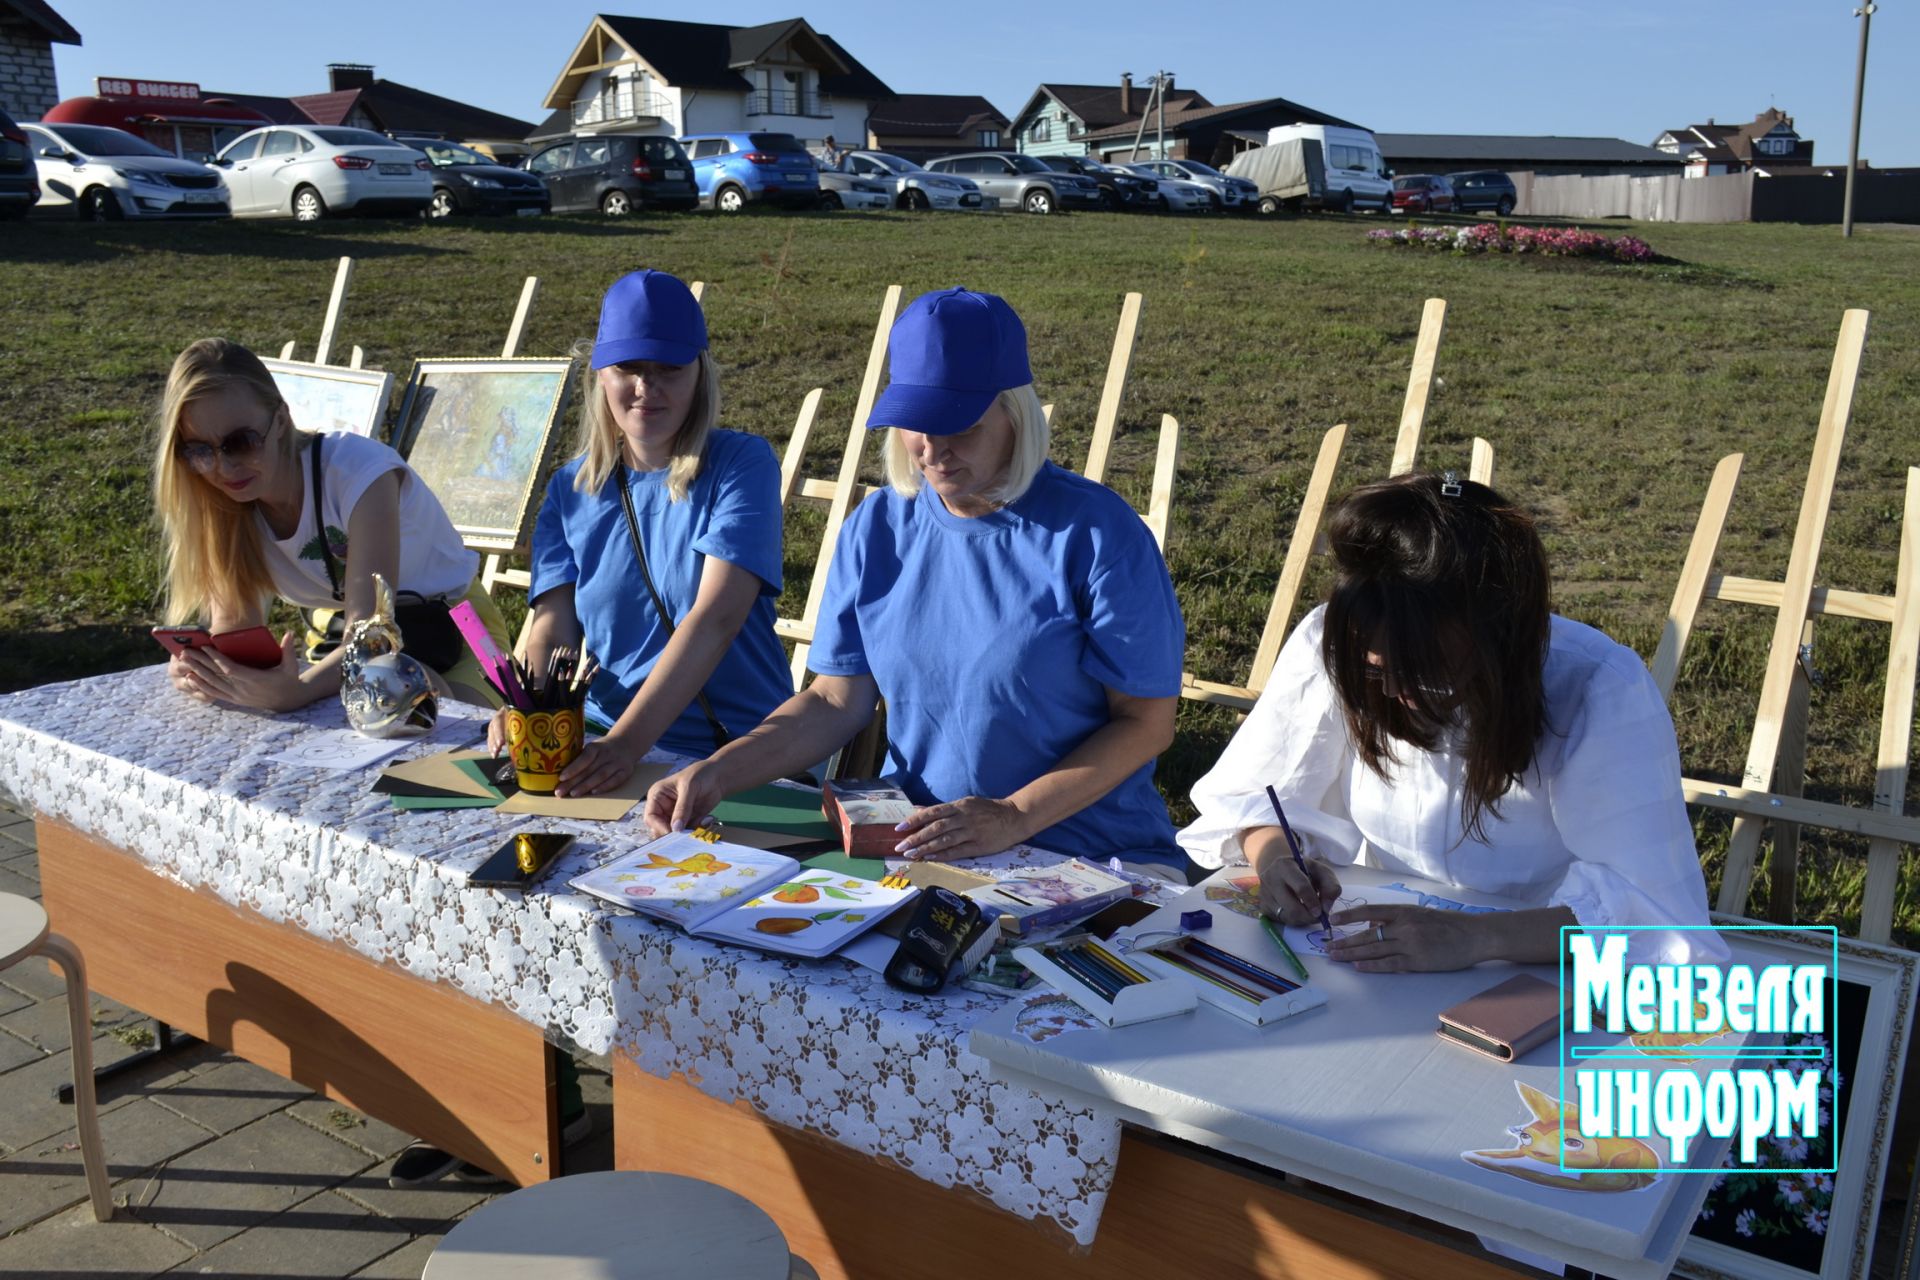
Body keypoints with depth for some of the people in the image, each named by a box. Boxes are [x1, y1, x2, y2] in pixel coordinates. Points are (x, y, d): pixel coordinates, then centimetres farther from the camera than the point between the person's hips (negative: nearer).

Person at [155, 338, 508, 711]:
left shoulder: (359, 472, -28)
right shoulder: (225, 501, -10)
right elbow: (235, 625, -11)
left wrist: (294, 692, -52)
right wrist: (203, 666, -35)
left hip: (454, 631, -5)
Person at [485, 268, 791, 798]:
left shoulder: (742, 465, -5)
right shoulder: (571, 490, 9)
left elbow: (716, 619, -17)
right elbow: (552, 630, 2)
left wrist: (628, 740, -29)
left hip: (740, 755, -4)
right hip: (605, 739, 4)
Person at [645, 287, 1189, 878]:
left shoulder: (1096, 533, -11)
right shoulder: (876, 528, 4)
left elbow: (1146, 721, -9)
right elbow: (836, 700, 6)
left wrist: (1013, 817, -20)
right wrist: (716, 773, -9)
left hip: (1087, 856, -3)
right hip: (912, 840, 3)